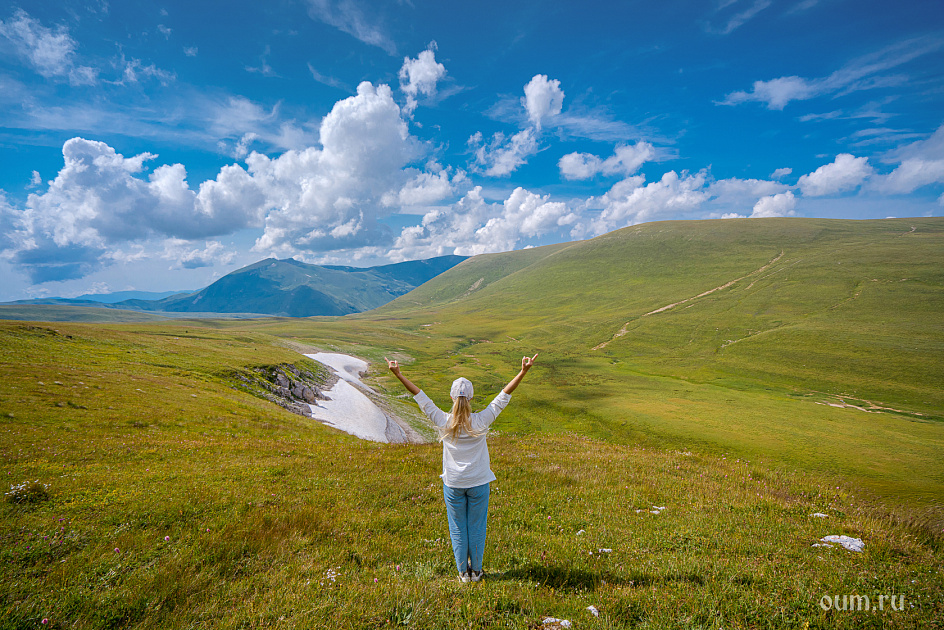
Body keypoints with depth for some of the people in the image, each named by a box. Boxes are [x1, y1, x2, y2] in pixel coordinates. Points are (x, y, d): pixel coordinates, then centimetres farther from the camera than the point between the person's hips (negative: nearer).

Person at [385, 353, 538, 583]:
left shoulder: (443, 422, -14)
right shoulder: (481, 422, -16)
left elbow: (421, 398, -10)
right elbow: (503, 397, -15)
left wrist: (399, 375, -5)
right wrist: (523, 372, -14)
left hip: (453, 484, 1)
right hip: (478, 483, 0)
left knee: (458, 528, 16)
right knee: (476, 527, 16)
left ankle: (463, 572, 30)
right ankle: (476, 571, 31)